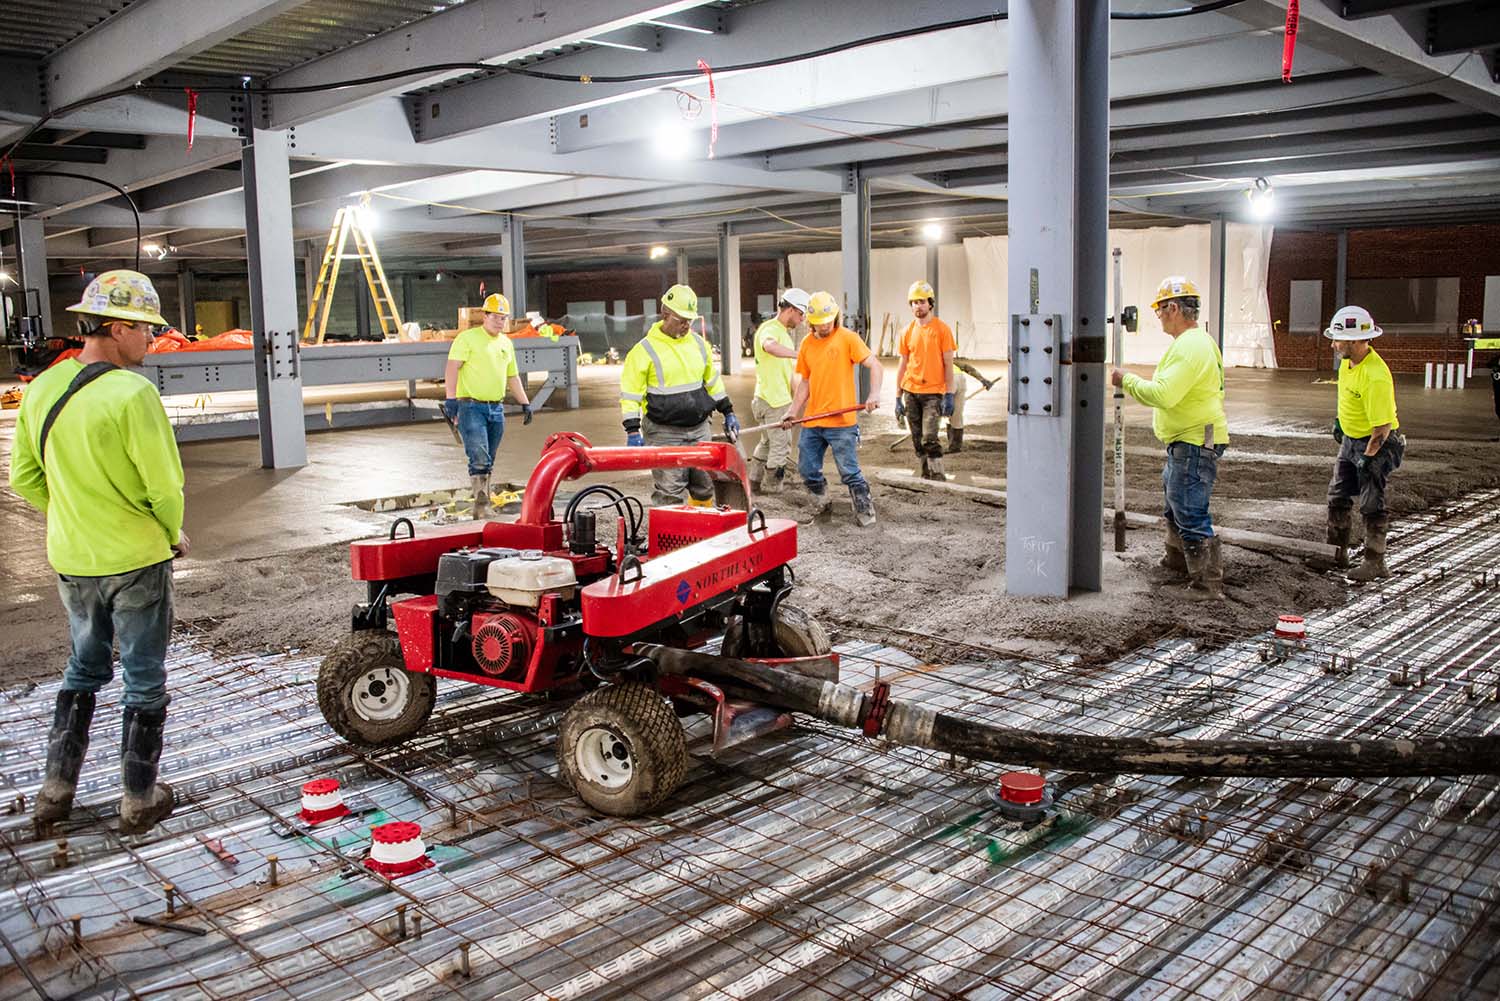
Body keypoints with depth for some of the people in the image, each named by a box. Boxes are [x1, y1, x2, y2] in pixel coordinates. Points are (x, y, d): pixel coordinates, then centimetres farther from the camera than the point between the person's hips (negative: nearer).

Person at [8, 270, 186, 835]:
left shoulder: (42, 389, 1)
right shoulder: (132, 393, -21)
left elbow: (25, 479, 8)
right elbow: (165, 484, -18)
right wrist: (173, 533, 0)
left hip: (71, 561, 6)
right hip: (136, 560, -6)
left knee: (84, 670, 23)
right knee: (144, 681, 8)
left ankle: (56, 792, 28)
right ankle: (139, 801, 17)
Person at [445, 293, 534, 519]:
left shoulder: (506, 343, 17)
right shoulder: (467, 338, -4)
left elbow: (513, 376, 26)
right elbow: (452, 369, -11)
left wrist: (525, 403, 22)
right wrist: (450, 400, -21)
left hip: (497, 409, 6)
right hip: (471, 406, -6)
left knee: (488, 462, 8)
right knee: (480, 459, -16)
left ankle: (483, 508, 15)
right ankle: (481, 503, -15)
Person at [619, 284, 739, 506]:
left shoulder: (699, 344, 9)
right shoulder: (645, 350, -9)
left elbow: (712, 381, 22)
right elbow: (630, 393, -9)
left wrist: (728, 412, 20)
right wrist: (633, 431, -15)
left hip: (699, 429, 6)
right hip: (664, 434, -6)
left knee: (704, 487, 11)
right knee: (668, 494, -7)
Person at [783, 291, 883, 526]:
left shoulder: (847, 338, -6)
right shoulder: (807, 344, 10)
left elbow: (875, 366, -10)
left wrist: (874, 394, -26)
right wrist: (793, 410, 8)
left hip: (841, 421, -6)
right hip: (812, 422, 6)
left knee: (849, 472, -3)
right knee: (807, 469, 11)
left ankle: (865, 511, 12)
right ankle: (822, 504, 33)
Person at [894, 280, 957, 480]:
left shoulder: (942, 329, -3)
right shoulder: (907, 331, 8)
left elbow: (948, 364, -4)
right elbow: (902, 366, 10)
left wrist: (949, 395, -11)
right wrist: (898, 398, 6)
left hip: (933, 393, -4)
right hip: (911, 392, 4)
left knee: (929, 438, -15)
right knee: (917, 441, 7)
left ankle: (938, 479, -7)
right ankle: (925, 478, 17)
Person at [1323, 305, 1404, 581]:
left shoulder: (1375, 376, -31)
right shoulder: (1348, 360, -3)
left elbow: (1382, 426, -28)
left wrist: (1368, 458, -23)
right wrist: (1339, 420, 25)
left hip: (1376, 444, -9)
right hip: (1350, 439, 9)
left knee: (1371, 505, -3)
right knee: (1338, 496, 15)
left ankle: (1375, 562, 7)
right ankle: (1338, 551, 29)